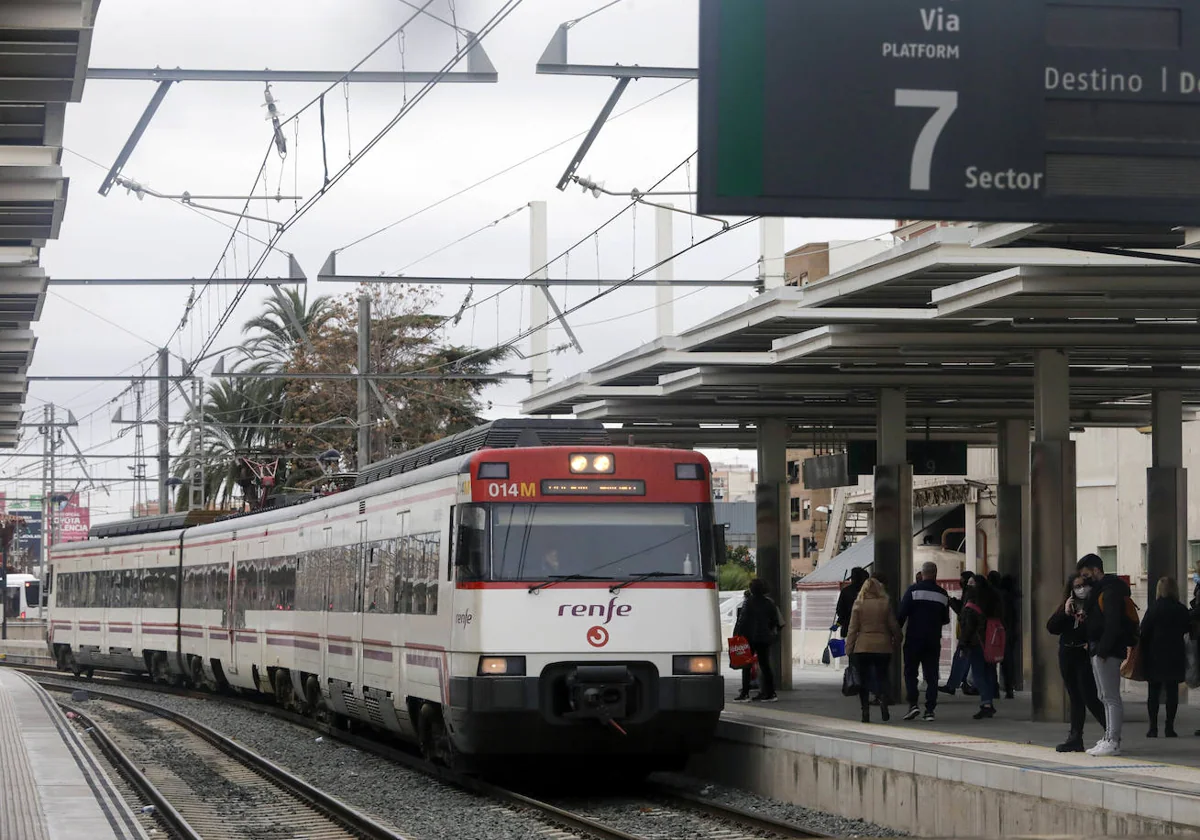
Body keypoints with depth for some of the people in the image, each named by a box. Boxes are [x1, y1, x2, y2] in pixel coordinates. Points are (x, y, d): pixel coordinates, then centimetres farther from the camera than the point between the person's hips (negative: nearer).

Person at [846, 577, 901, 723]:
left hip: (863, 647, -1)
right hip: (883, 647, 1)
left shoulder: (858, 605, -4)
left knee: (864, 679, 7)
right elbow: (894, 626, 3)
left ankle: (865, 711, 1)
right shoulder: (885, 605, -2)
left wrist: (849, 648, 4)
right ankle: (883, 698, -17)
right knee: (882, 677, 12)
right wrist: (896, 642, 18)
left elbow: (853, 629, -3)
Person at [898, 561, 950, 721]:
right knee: (931, 675, 6)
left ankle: (913, 704, -8)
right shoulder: (942, 594, 5)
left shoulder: (913, 590, -6)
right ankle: (930, 709, 1)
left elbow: (902, 613, -10)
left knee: (910, 672, 6)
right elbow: (945, 620, 12)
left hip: (914, 638, -3)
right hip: (934, 640, 3)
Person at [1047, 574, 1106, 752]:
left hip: (1085, 655, -7)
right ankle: (1075, 738, 14)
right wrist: (1065, 613, -8)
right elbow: (1052, 628, 4)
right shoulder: (1067, 606, 12)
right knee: (1075, 698, 11)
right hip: (1067, 655, 7)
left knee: (1089, 697, -10)